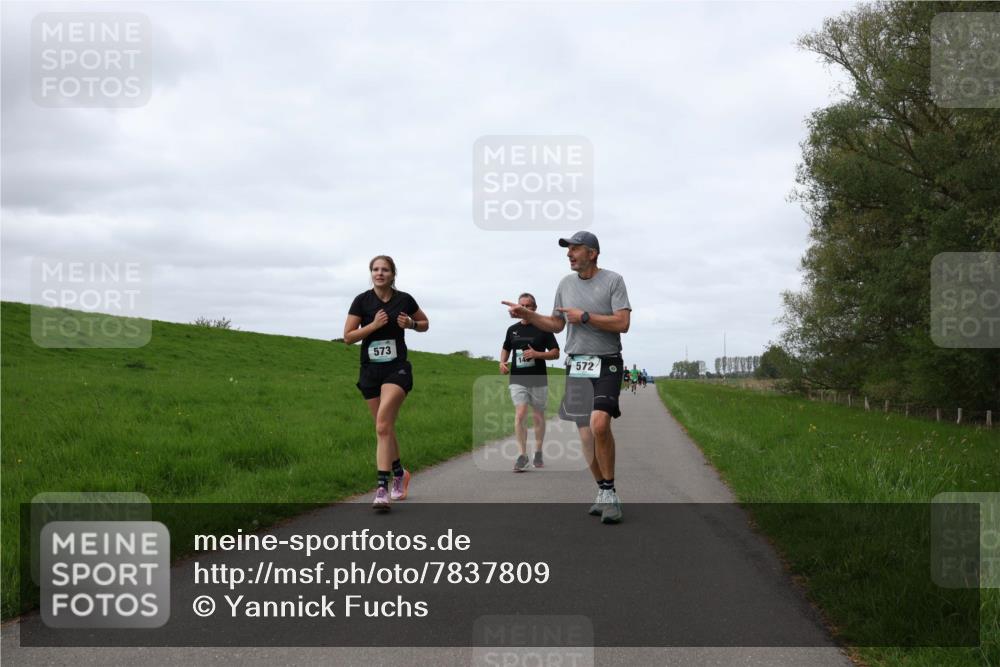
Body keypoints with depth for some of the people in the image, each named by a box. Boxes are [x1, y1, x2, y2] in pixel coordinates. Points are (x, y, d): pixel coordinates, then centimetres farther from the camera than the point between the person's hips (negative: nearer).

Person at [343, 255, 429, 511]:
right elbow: (348, 337, -3)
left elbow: (425, 324, 16)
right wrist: (373, 325, -15)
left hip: (397, 369, -2)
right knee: (385, 428, 11)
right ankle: (399, 473, 35)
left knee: (383, 425, -19)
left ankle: (382, 487, -22)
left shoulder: (404, 300, 0)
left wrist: (411, 323, -5)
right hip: (370, 370, 3)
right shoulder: (362, 300, -1)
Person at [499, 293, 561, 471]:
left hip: (538, 380, -1)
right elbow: (506, 348, 24)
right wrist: (502, 362, 4)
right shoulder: (512, 330, 9)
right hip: (517, 380, 1)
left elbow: (555, 353, -1)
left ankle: (538, 453, 25)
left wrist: (537, 354, -17)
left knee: (539, 417, 9)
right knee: (520, 415, -14)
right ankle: (522, 455, -14)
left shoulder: (543, 328, -1)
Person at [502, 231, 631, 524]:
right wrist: (526, 314, 8)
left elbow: (622, 323, -12)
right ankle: (604, 493, 18)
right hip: (576, 365, 5)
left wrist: (584, 316, -13)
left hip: (607, 363, -5)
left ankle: (609, 493, -11)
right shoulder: (565, 283, 12)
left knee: (599, 424, -24)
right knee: (586, 435, 4)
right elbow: (556, 325, 21)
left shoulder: (612, 280, -3)